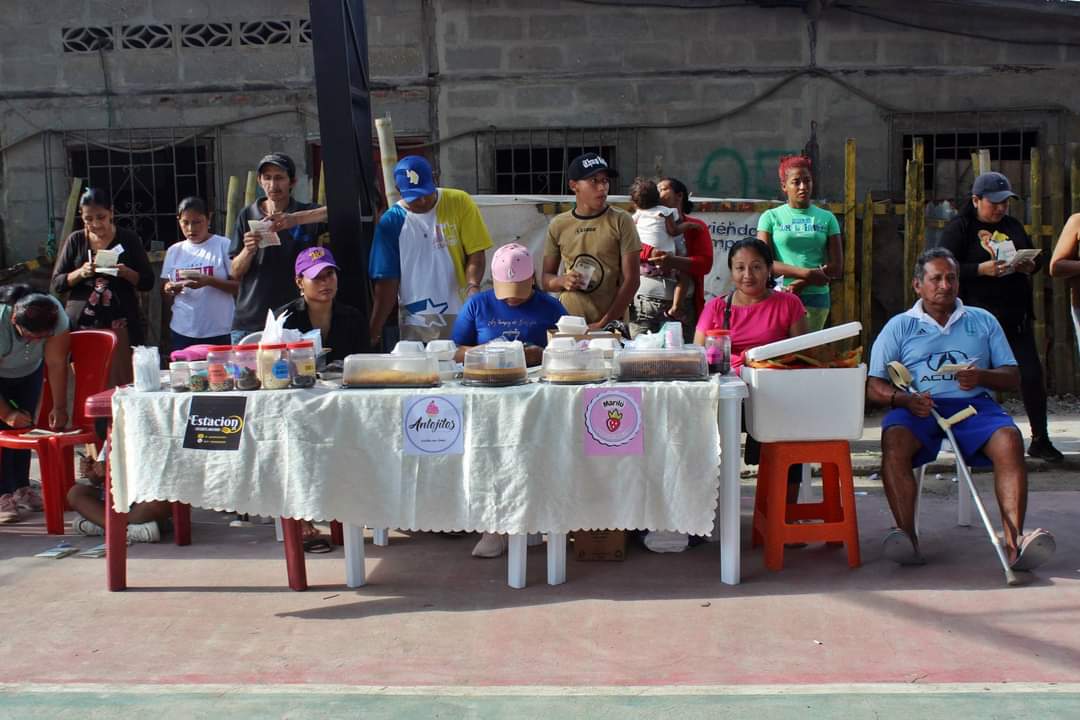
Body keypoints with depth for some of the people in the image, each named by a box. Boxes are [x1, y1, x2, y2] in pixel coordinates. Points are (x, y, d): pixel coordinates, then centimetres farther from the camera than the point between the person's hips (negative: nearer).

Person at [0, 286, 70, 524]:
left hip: (29, 371, 4)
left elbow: (57, 363, -26)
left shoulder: (57, 316, -32)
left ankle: (22, 488, 10)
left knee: (24, 425, 0)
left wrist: (59, 408, -27)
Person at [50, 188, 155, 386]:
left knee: (123, 385, -6)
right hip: (82, 326, 1)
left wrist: (126, 272, -15)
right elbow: (57, 284, 8)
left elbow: (148, 282, 5)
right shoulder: (75, 241, 8)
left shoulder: (128, 239, 5)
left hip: (120, 324, -1)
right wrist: (80, 273, -11)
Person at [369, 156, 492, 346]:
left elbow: (475, 254, 0)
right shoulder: (391, 222, 1)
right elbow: (387, 281, 2)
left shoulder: (459, 203, 0)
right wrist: (374, 332, -2)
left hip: (460, 316, 0)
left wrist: (473, 286, -20)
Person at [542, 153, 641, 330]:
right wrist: (562, 281, -12)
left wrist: (604, 324, -13)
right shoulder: (558, 225, 4)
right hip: (567, 324, 2)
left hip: (611, 326, -2)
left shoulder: (620, 221, -3)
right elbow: (546, 279, 10)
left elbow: (631, 280, -7)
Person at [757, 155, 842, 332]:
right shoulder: (771, 217, 6)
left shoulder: (826, 218, 10)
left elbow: (836, 267, 5)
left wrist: (802, 283, -11)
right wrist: (806, 273, -14)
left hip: (815, 298, 1)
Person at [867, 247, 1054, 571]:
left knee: (1009, 440, -31)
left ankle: (1014, 540, -38)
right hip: (918, 409, -1)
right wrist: (903, 399, -15)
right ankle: (907, 536, -39)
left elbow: (1012, 376, 15)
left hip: (974, 404, 1)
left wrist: (982, 376, -8)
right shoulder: (899, 326, 17)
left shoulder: (983, 321, 23)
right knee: (894, 439, -35)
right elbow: (873, 385, 7)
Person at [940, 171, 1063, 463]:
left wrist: (1030, 266, -1)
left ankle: (1040, 440, 14)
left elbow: (1036, 257, 22)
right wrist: (981, 269, -24)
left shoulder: (1013, 225, 14)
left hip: (1017, 316, 5)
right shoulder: (959, 228, -3)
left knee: (1032, 375, 3)